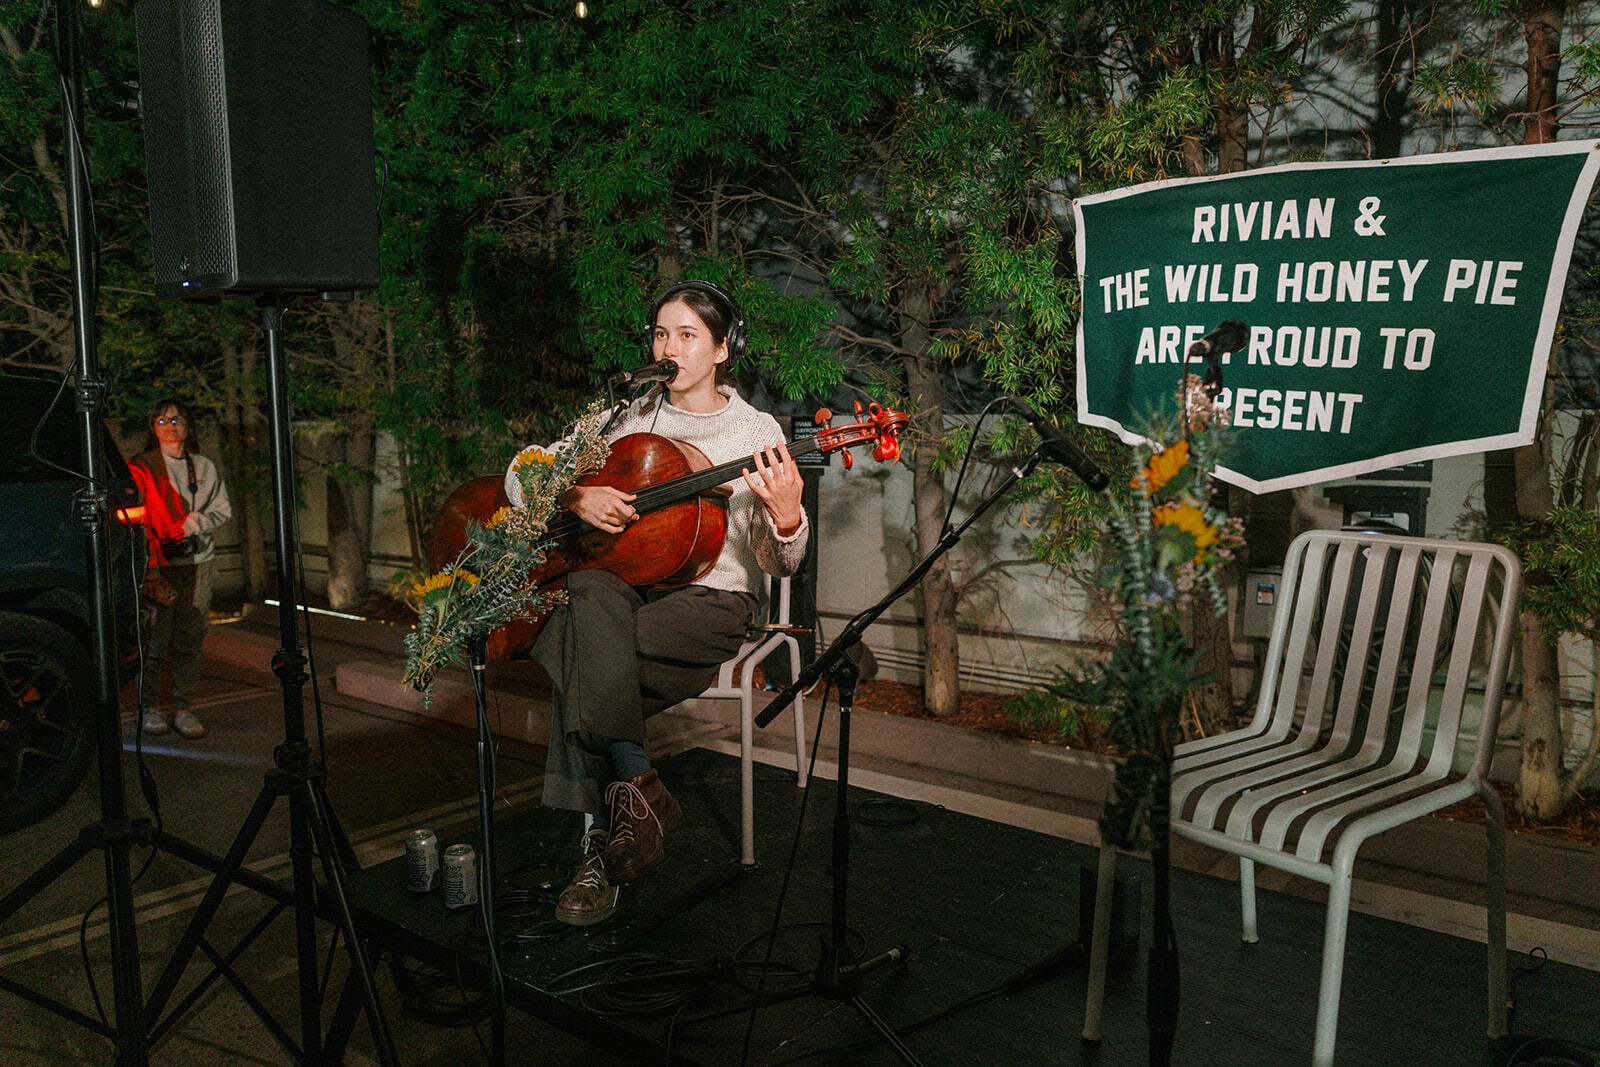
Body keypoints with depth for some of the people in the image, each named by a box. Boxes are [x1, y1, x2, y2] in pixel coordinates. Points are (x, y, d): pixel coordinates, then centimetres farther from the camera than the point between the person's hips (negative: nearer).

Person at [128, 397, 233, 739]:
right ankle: (149, 708, 9)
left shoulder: (205, 468, 15)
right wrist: (152, 565, -15)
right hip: (159, 564, -3)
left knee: (190, 640, 3)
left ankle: (184, 709, 10)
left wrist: (196, 523, -5)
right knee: (155, 640, -5)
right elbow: (136, 519, -5)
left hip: (198, 563, 3)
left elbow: (223, 508, 15)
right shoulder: (140, 468, 2)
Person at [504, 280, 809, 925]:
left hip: (711, 599, -3)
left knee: (580, 662, -30)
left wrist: (787, 512, -25)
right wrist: (575, 497, -9)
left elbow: (778, 564, -3)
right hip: (626, 587, 3)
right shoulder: (627, 418, 12)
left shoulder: (757, 433, 2)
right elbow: (521, 477, 11)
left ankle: (603, 843, -14)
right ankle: (636, 786, -29)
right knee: (591, 593, -34)